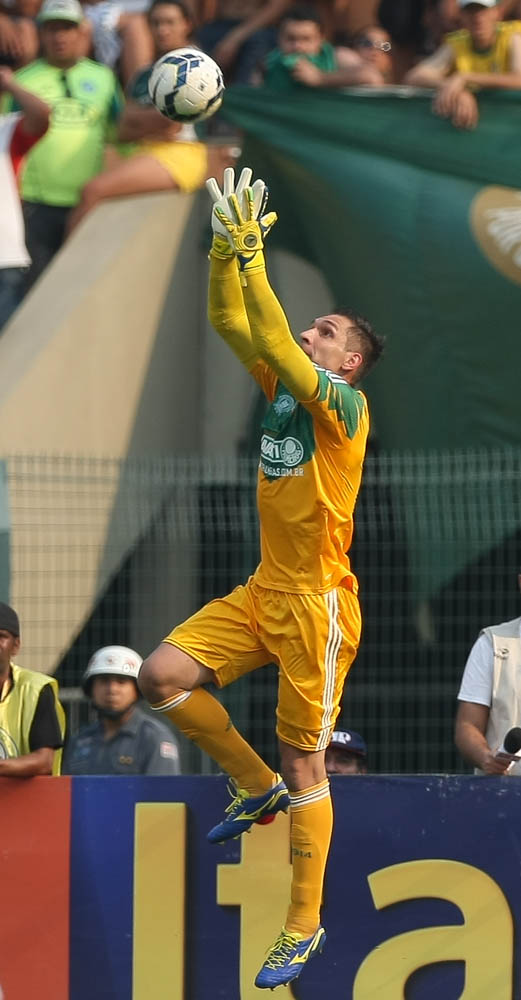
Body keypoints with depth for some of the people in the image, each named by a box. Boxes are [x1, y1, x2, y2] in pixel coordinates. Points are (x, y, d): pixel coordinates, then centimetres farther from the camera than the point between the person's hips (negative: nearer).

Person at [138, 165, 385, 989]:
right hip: (264, 591, 8)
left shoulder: (344, 404, -12)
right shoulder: (283, 388, 10)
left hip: (319, 603, -8)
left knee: (304, 764, -3)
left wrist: (251, 255, -24)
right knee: (162, 677, -6)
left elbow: (275, 346, -25)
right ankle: (256, 788, 13)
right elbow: (230, 323, 7)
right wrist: (227, 246, -5)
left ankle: (305, 926, 6)